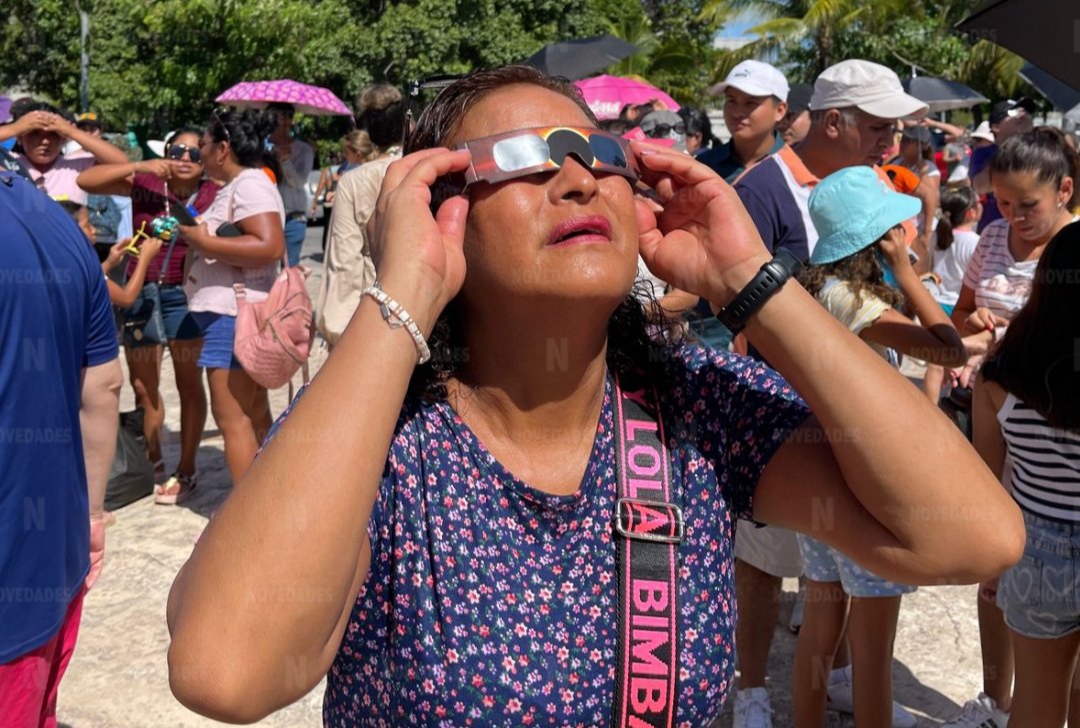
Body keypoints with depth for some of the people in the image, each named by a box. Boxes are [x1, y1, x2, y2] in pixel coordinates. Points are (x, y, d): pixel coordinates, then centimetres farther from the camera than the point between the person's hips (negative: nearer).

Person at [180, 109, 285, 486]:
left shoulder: (249, 184, -14)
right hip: (236, 313, 11)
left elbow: (270, 246, -28)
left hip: (235, 316, -11)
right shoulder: (237, 186, 18)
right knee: (254, 414, 16)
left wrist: (204, 241, -20)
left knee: (232, 417, -7)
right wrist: (196, 233, 10)